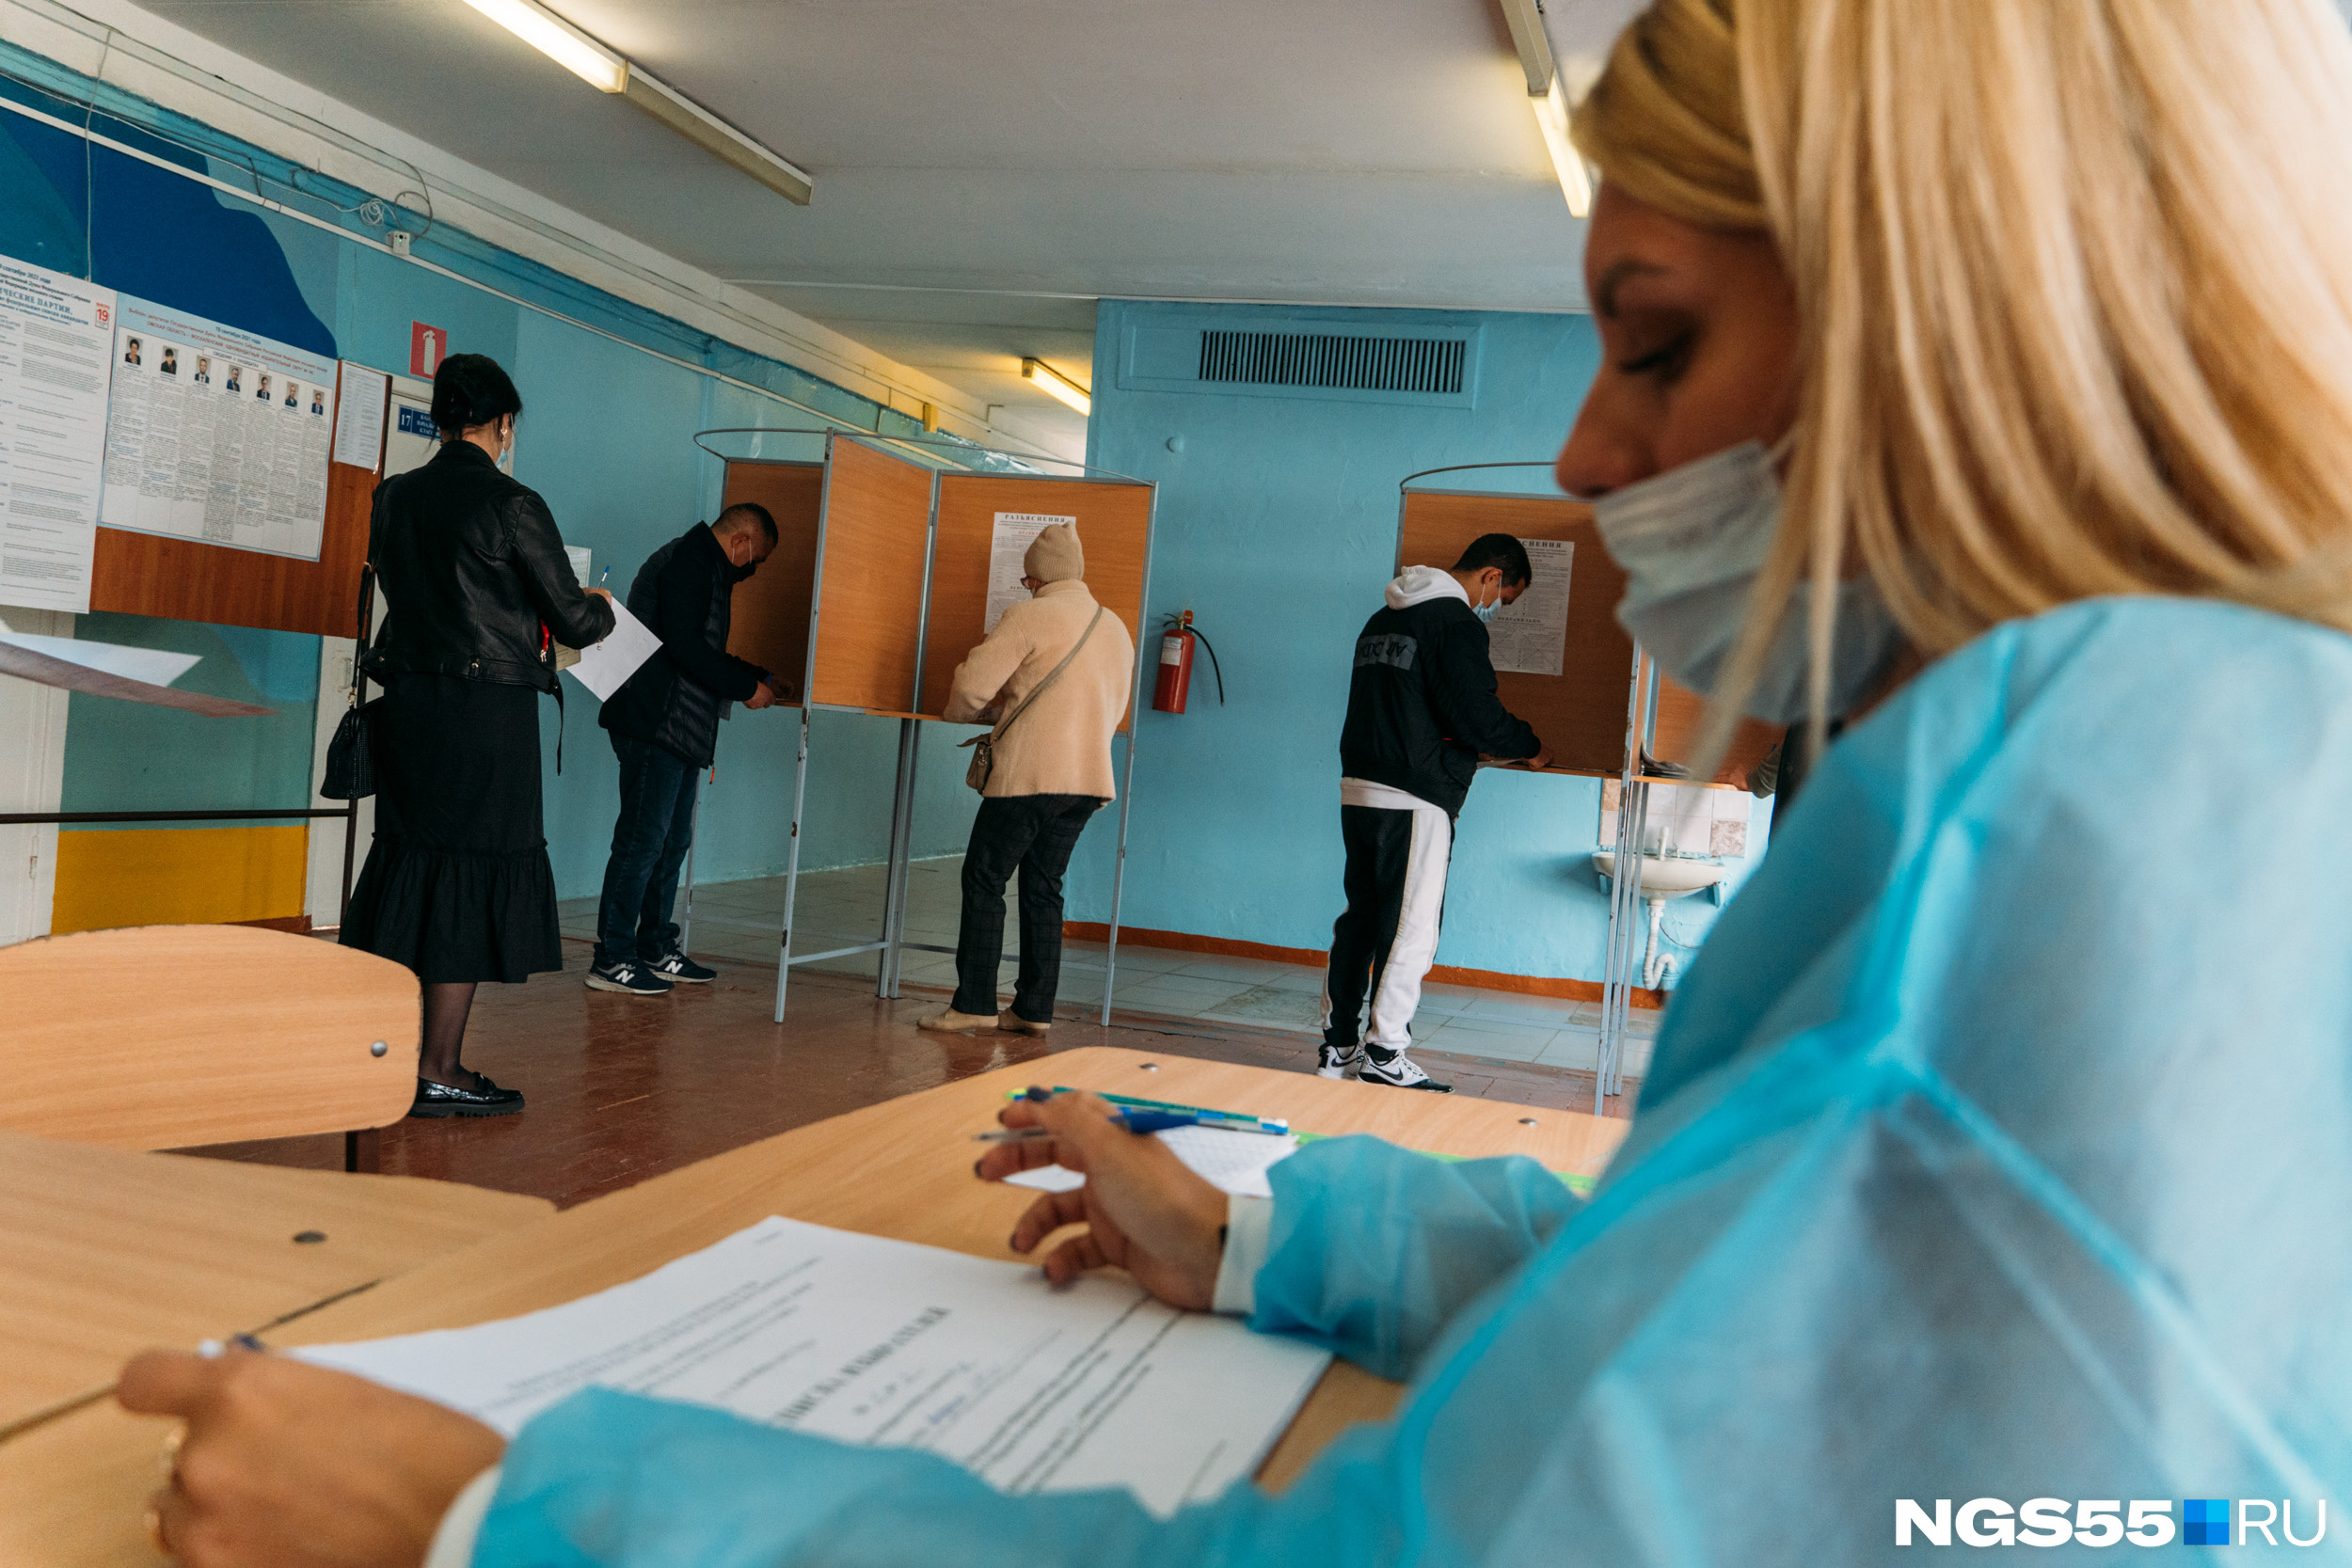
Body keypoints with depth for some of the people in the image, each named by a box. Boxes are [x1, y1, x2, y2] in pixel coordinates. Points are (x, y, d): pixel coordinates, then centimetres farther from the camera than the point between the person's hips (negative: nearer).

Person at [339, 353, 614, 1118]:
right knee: (472, 878, 0)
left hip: (408, 703, 6)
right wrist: (600, 606, 15)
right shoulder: (513, 506, -10)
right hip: (489, 711, -6)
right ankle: (438, 1072, 5)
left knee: (409, 868, 14)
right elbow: (572, 622, -8)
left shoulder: (394, 497, 8)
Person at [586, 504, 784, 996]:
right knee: (642, 840, -8)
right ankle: (611, 959, -3)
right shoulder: (688, 561, -11)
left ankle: (656, 950, 21)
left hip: (679, 730, 11)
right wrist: (745, 687, -14)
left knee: (672, 841, 14)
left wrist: (757, 677, 22)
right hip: (654, 726, -11)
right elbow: (684, 645, -21)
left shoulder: (703, 566, 23)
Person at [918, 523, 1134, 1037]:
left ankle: (973, 1004, 3)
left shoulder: (1027, 617, -7)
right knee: (1043, 887, 13)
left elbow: (970, 688, -11)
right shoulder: (1118, 630, 15)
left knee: (985, 881, 3)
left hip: (1029, 776, -7)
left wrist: (963, 713, 13)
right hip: (1090, 778, 7)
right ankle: (1035, 1009, 13)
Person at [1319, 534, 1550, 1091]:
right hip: (1414, 798, -9)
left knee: (1359, 919, 14)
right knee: (1412, 928, -3)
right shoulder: (1457, 622, -10)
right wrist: (1531, 747, 3)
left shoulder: (1384, 618, 19)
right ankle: (1384, 1056, -1)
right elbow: (1476, 716, -15)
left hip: (1358, 788, 9)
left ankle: (1337, 1046, 19)